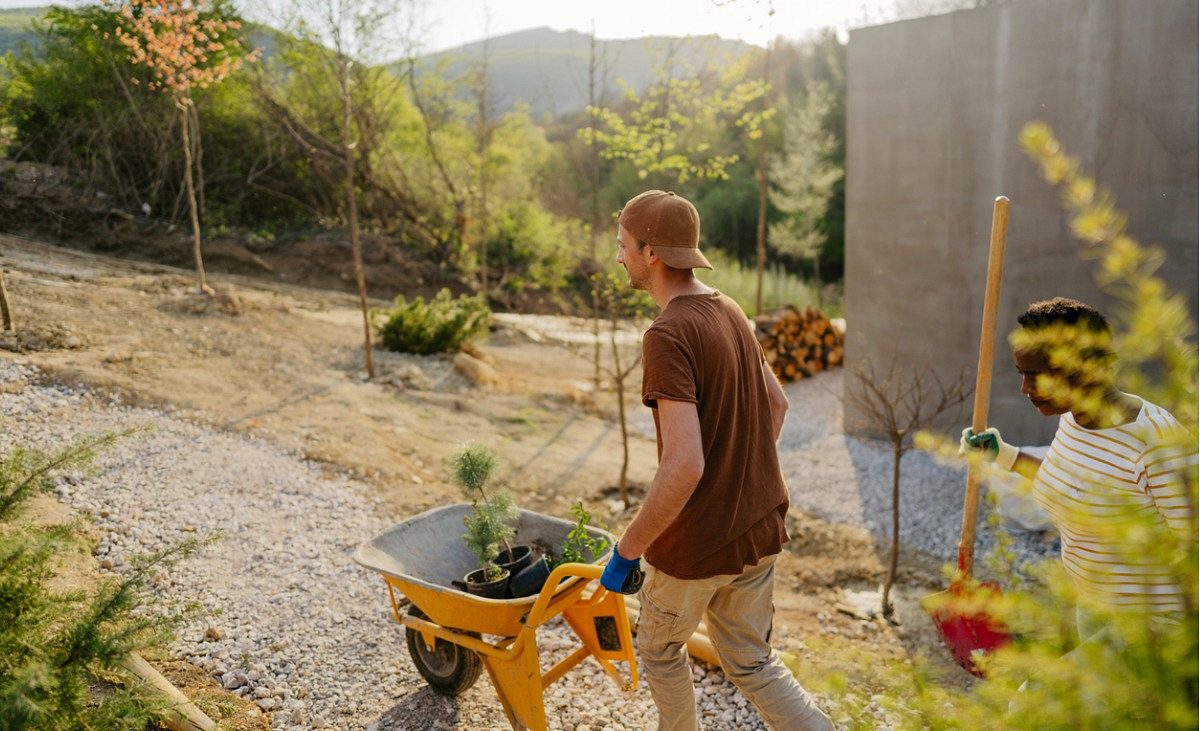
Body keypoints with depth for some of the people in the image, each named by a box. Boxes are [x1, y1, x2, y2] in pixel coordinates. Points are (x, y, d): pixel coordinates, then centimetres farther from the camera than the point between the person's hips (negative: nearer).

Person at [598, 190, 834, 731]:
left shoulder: (668, 335, -24)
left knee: (659, 648, 21)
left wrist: (626, 552, -19)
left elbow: (684, 465, -30)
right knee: (752, 662, 21)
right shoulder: (730, 312, 3)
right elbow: (776, 403, 15)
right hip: (758, 527, 7)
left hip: (695, 543, -7)